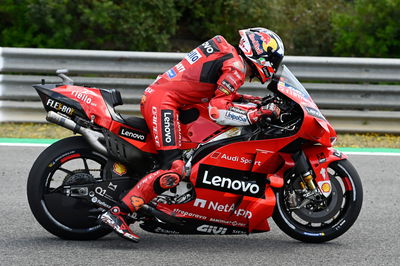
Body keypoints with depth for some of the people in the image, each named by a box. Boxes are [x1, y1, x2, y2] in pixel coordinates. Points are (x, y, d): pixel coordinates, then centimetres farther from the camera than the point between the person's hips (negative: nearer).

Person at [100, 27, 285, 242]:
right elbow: (217, 111, -17)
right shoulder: (236, 67, -9)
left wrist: (250, 100, 22)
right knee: (174, 169, -19)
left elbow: (217, 93, 30)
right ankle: (117, 213, -23)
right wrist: (258, 113, -14)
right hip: (163, 102, -10)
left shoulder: (226, 52, 18)